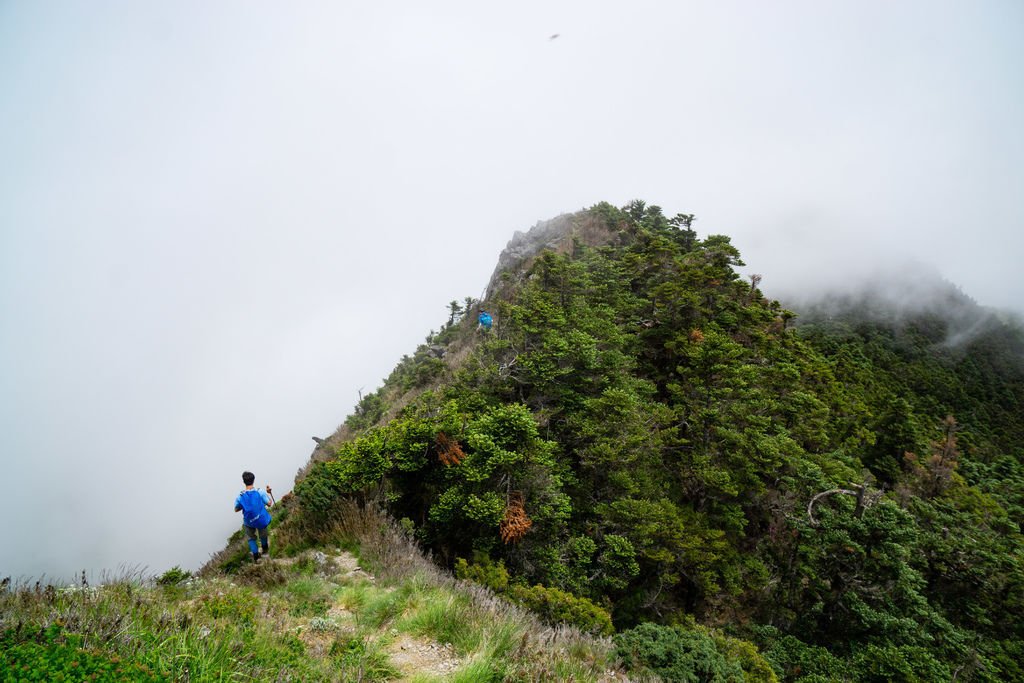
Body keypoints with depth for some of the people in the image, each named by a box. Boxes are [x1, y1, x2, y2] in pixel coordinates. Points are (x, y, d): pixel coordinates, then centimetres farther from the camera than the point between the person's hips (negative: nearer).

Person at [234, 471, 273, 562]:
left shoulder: (240, 497, -19)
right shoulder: (260, 492, -22)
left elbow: (236, 509, -4)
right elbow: (269, 504, -11)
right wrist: (268, 493, 3)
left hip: (249, 522, -1)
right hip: (262, 520, 1)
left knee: (251, 538, 27)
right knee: (263, 535, 30)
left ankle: (256, 557, 30)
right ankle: (265, 550, 54)